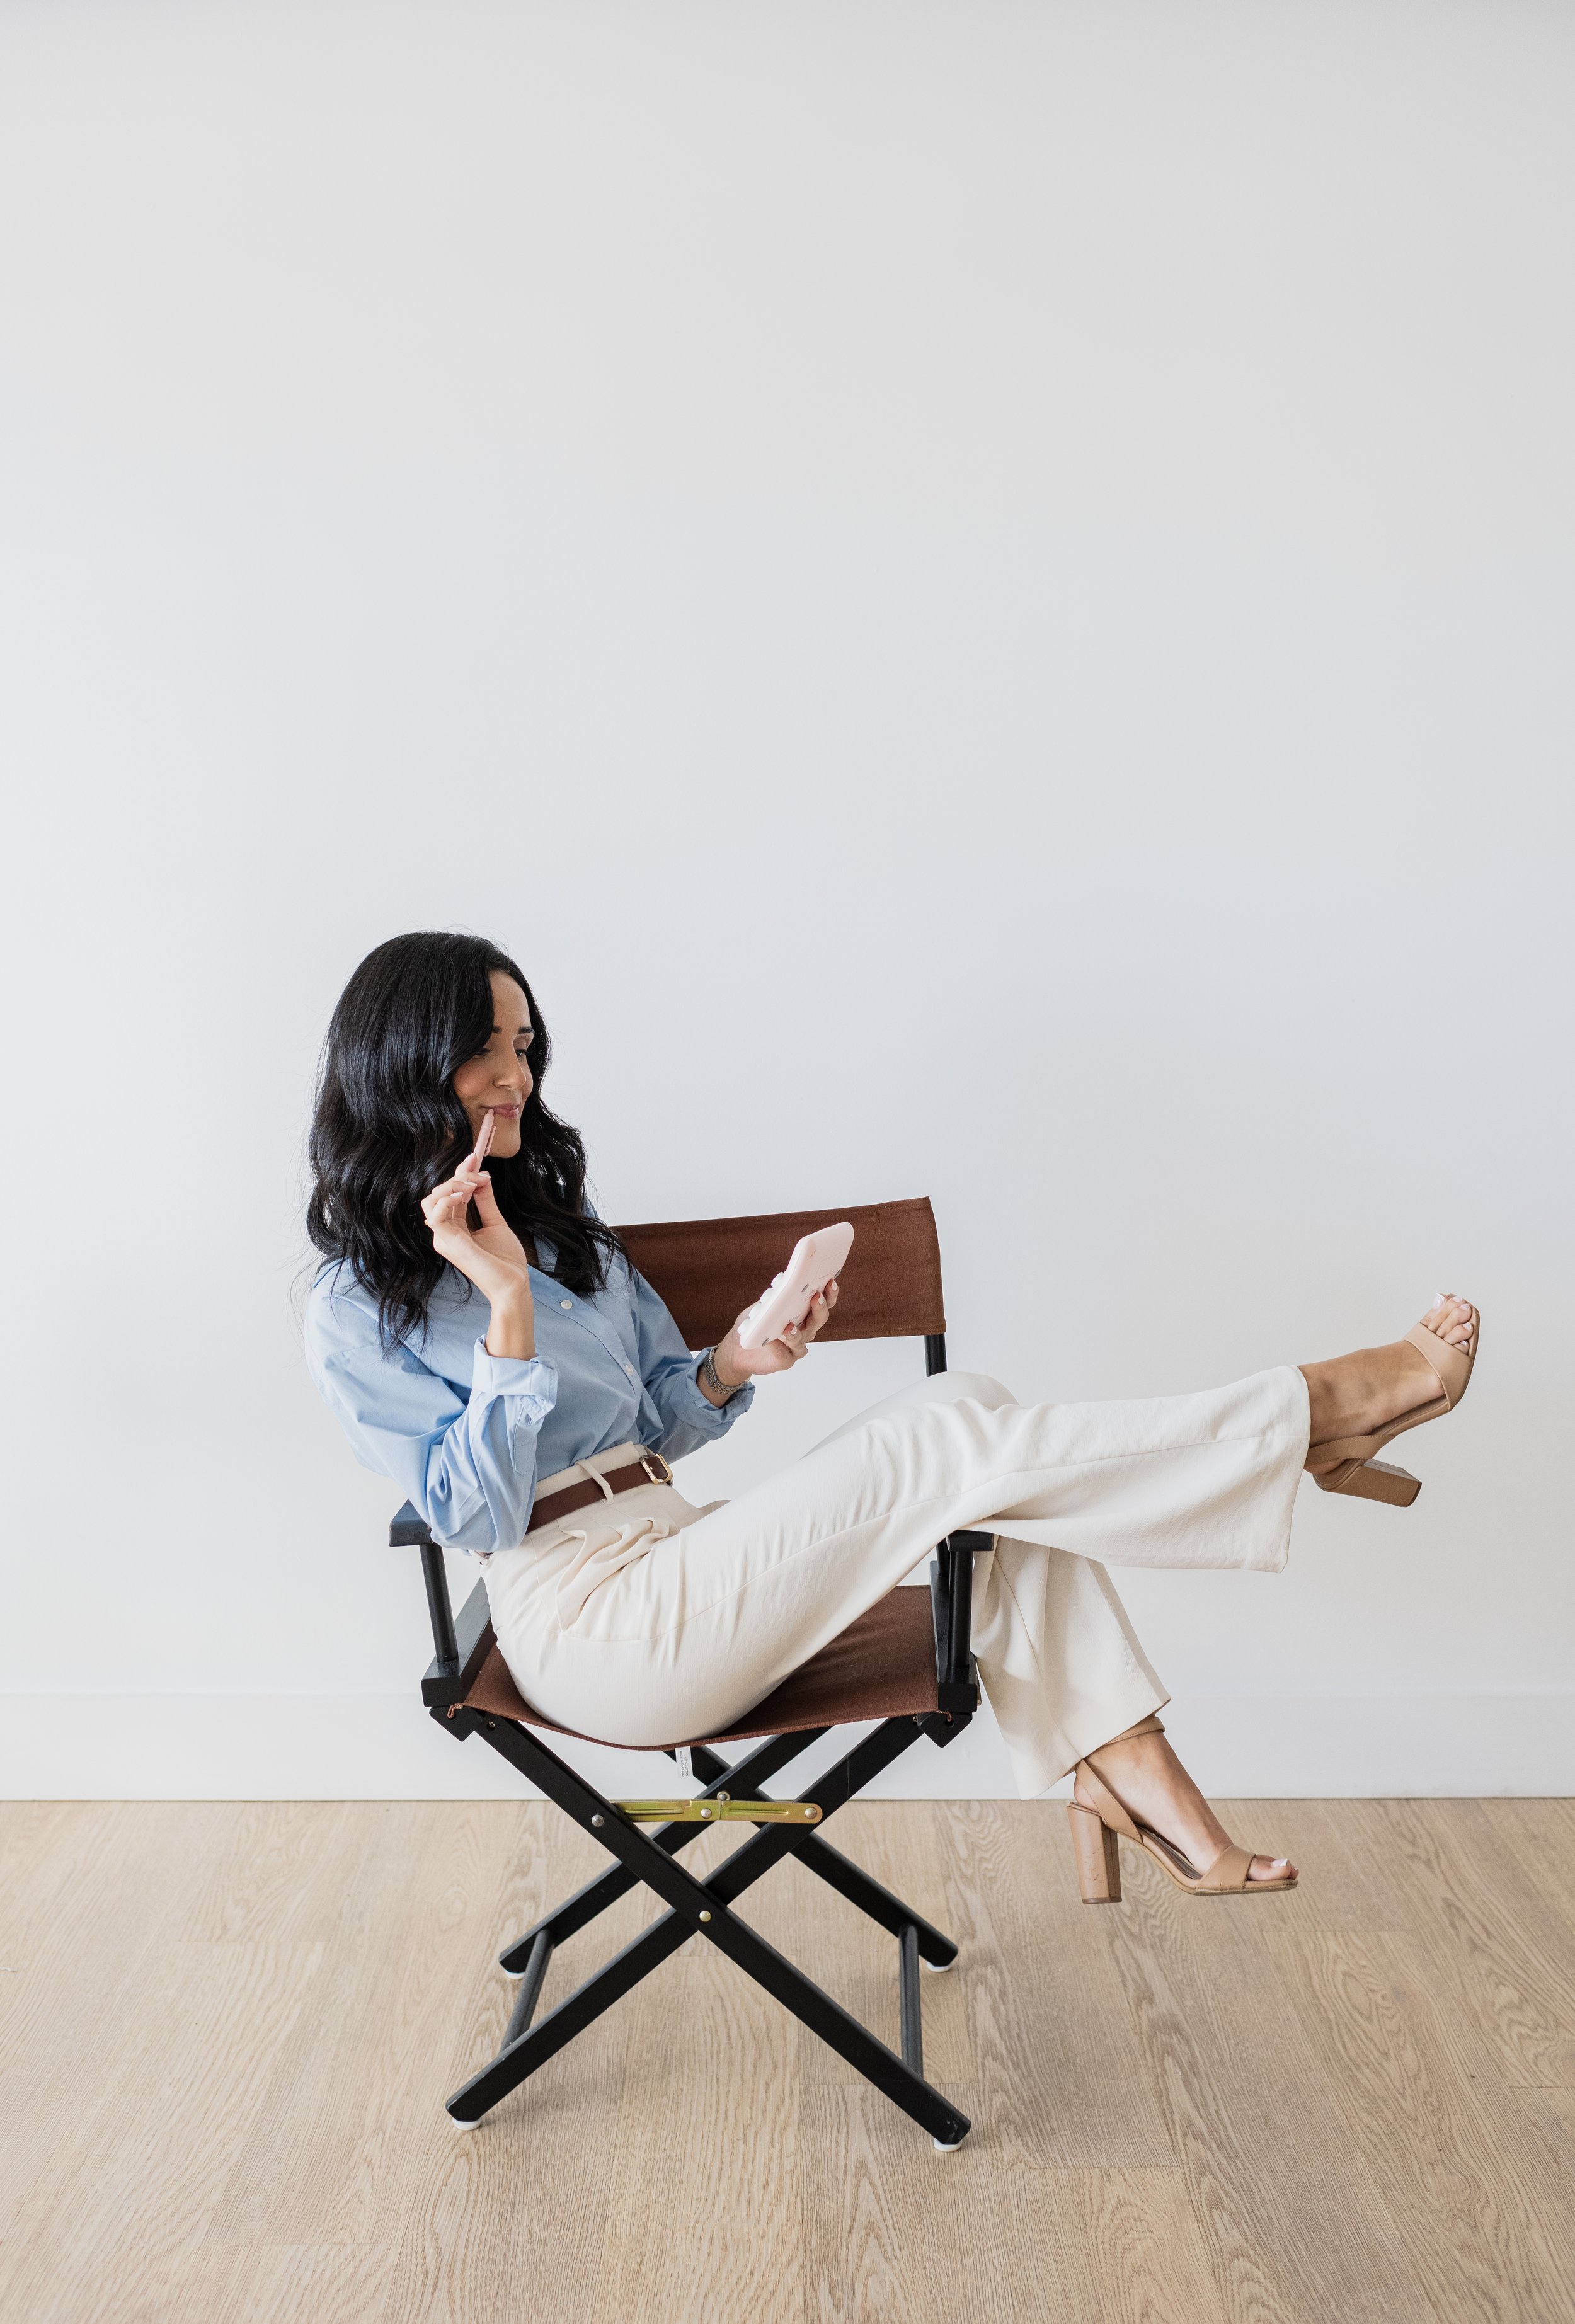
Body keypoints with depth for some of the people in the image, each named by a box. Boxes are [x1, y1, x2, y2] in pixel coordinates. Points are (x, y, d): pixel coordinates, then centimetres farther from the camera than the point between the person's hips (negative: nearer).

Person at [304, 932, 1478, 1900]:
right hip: (596, 1629, -7)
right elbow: (478, 1514, -13)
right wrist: (507, 1305, -23)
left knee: (975, 1437, -12)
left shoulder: (557, 1219, 16)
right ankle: (1320, 1408, -11)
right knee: (951, 1433, -21)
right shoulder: (354, 1315, -5)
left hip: (674, 1552, 8)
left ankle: (1131, 1773, -13)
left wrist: (731, 1368, -5)